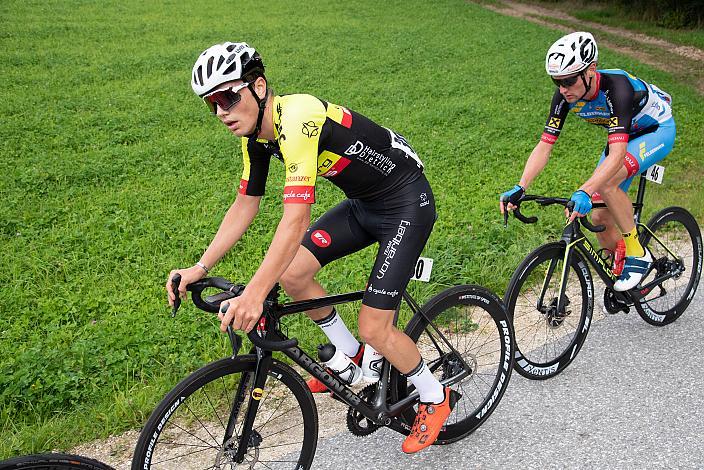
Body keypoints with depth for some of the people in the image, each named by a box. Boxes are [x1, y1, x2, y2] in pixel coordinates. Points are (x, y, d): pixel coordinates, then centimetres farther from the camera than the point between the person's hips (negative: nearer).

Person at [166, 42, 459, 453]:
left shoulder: (297, 118, -30)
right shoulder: (257, 134, -1)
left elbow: (296, 217, -38)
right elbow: (245, 205, 5)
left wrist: (254, 293, -42)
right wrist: (201, 268, -2)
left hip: (407, 204, -8)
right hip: (364, 203, 9)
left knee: (374, 328, -9)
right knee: (291, 274, -2)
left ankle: (436, 398, 19)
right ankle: (352, 357, 21)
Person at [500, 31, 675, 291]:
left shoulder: (617, 87, -39)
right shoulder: (565, 95, -21)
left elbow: (617, 155, -47)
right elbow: (544, 146, -21)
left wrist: (585, 192, -60)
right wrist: (520, 188, -35)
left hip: (657, 130, -6)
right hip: (622, 136, 6)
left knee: (606, 182, -34)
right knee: (601, 218, -2)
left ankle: (637, 253, -15)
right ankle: (622, 277, 23)